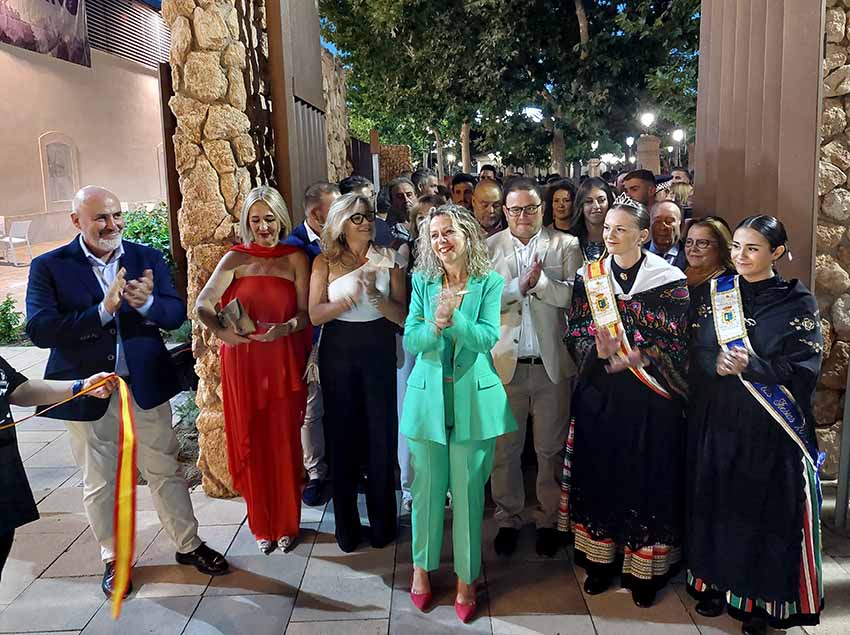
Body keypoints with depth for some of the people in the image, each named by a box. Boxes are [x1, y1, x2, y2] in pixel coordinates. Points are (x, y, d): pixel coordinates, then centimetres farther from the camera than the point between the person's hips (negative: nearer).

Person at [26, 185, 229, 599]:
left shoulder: (148, 258, 1)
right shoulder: (49, 267, -6)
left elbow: (176, 314, -5)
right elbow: (39, 330, -17)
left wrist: (146, 303, -27)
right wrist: (103, 310, -28)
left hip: (145, 386, 1)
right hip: (88, 392, -1)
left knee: (165, 471, 12)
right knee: (99, 482, 14)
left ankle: (189, 545, 29)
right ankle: (113, 559, 34)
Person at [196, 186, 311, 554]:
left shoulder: (296, 259, 2)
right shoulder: (235, 259, 3)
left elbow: (306, 313, -3)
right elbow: (203, 305, -3)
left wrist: (285, 328, -22)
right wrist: (220, 331, -21)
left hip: (284, 362, 0)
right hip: (243, 362, 1)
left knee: (284, 441, 5)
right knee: (251, 442, 7)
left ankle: (286, 523, 24)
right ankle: (262, 525, 24)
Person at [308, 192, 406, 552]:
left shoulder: (387, 259, 3)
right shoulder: (325, 261, 3)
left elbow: (402, 316, -3)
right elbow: (315, 314, -6)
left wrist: (375, 296, -20)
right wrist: (351, 296, -19)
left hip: (379, 351, 0)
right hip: (338, 353, 0)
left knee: (381, 434, 5)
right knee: (342, 435, 7)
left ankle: (382, 523, 20)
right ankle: (346, 525, 21)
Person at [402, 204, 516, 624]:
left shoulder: (490, 283, -2)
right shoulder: (423, 282, 3)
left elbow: (488, 336, -13)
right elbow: (410, 340, -5)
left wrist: (453, 318, -28)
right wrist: (435, 324, -24)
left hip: (473, 399, -1)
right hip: (428, 396, 2)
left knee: (468, 490, 7)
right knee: (427, 487, 11)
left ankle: (467, 577, 24)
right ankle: (422, 566, 33)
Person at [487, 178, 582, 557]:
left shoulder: (566, 245, 3)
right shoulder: (489, 248, 4)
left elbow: (573, 296, -8)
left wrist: (539, 280, -20)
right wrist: (520, 284, -16)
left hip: (552, 363, 0)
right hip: (505, 362, 1)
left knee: (550, 448, 11)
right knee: (504, 448, 10)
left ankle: (548, 519, 28)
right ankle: (508, 519, 27)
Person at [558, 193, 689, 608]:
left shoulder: (669, 280, -5)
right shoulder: (588, 277, 4)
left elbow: (676, 343, -6)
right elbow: (575, 335, 3)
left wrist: (633, 359, -20)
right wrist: (599, 351, -17)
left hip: (650, 398, -2)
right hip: (599, 395, 3)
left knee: (647, 477, 5)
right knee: (599, 473, 10)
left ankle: (644, 570, 20)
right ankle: (600, 560, 26)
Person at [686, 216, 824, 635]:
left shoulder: (798, 302, -4)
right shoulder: (716, 293, 6)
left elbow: (804, 369, -9)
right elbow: (695, 351, 4)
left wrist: (752, 365, -23)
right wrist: (717, 363, -17)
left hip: (769, 427, -3)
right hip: (716, 420, 3)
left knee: (766, 507, 5)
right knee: (716, 502, 10)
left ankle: (763, 599, 22)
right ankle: (718, 582, 28)